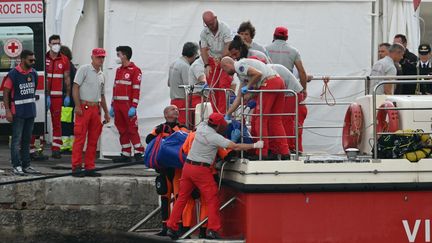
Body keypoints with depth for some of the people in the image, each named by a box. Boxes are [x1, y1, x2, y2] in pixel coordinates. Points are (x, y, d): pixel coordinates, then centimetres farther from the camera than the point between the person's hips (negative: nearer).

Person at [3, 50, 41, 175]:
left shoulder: (33, 73, 7)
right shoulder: (13, 74, -11)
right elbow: (6, 93, -9)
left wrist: (32, 105, 15)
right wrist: (7, 110, -14)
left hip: (31, 112, 6)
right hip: (18, 112, -6)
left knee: (27, 140, 11)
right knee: (17, 139, -4)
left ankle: (26, 165, 16)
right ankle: (16, 166, -2)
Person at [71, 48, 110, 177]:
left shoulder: (101, 75, 19)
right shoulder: (84, 69, -2)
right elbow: (75, 87, -8)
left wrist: (106, 112, 22)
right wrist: (77, 106, -16)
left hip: (96, 108, 7)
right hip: (84, 107, -7)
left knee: (93, 140, 6)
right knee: (80, 138, -8)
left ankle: (89, 167, 11)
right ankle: (76, 167, -7)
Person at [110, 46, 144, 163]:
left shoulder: (135, 70, -6)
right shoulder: (118, 70, 17)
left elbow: (136, 90, -11)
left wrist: (133, 107, -17)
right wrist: (112, 106, 17)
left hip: (128, 105, -7)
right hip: (118, 105, 7)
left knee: (132, 129, -7)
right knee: (122, 130, 8)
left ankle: (138, 153, -5)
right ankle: (125, 154, 11)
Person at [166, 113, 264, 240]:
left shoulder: (201, 127, 5)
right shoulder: (215, 137, -13)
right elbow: (235, 147, -16)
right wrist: (255, 145, -8)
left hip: (187, 166, 7)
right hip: (201, 170, -7)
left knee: (182, 198, 12)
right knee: (212, 200, 1)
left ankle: (171, 227, 11)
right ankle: (212, 230, -2)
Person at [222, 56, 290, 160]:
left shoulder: (239, 66, -1)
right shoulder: (240, 72, 29)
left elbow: (258, 74, -16)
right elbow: (239, 97, 33)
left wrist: (248, 86, -1)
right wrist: (228, 114, 36)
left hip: (269, 83, -9)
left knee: (261, 120, -1)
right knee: (275, 121, 13)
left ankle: (264, 154, 0)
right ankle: (285, 154, 11)